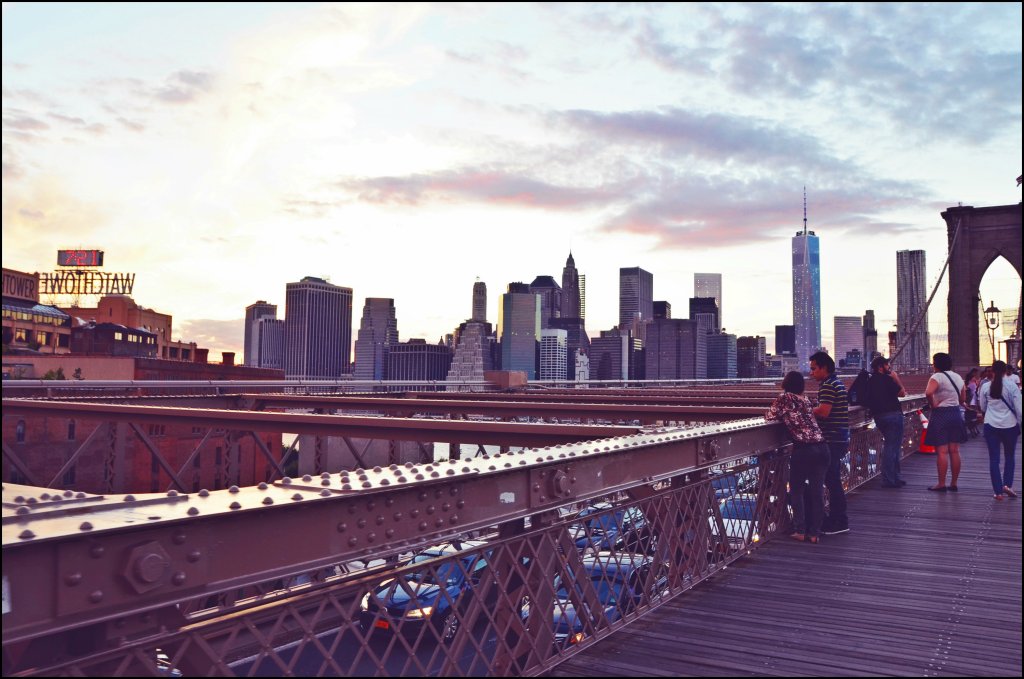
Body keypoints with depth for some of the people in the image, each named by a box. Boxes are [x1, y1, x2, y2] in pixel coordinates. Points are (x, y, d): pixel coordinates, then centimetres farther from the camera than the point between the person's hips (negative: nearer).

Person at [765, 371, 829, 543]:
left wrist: (781, 414, 25)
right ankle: (814, 533, 14)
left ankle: (800, 531, 9)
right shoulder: (805, 399, 16)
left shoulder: (784, 398, 0)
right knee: (816, 492, 10)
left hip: (803, 450, -5)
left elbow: (770, 417, 7)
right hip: (822, 448, 5)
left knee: (797, 490, 11)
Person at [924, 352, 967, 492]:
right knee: (954, 451, 9)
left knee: (942, 451, -4)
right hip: (956, 414, 7)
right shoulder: (958, 377, 12)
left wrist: (933, 404, -15)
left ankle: (941, 484, -1)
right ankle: (954, 483, 14)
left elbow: (928, 392, -30)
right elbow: (962, 399, 18)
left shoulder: (937, 377, -12)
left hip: (940, 414, -7)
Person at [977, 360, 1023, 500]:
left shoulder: (985, 387, -1)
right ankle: (1007, 484, 6)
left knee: (994, 458, 4)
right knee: (1009, 456, 18)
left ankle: (998, 491, 4)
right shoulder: (1012, 386, -7)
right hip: (1010, 425, -1)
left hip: (991, 426, 1)